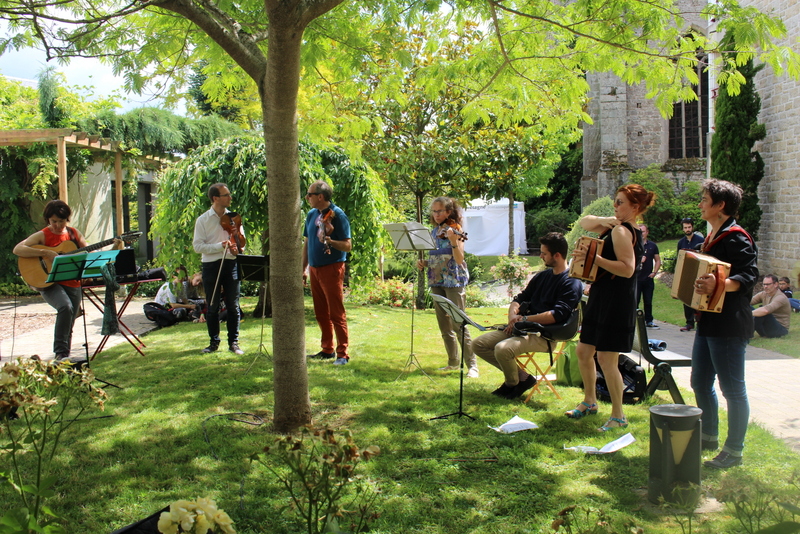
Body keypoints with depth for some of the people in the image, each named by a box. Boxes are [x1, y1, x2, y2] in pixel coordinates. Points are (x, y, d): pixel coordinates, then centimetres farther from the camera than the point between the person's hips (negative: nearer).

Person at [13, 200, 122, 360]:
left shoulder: (73, 233, 9)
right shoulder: (42, 235, -5)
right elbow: (17, 249, -18)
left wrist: (114, 250, -4)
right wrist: (45, 253, -26)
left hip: (72, 284, 5)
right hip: (49, 283, -5)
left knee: (69, 324, 7)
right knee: (66, 307, -31)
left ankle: (64, 358, 23)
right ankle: (60, 352, -26)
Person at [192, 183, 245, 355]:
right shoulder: (203, 220, 0)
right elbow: (197, 246, -7)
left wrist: (237, 248, -9)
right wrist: (220, 246, -19)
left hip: (231, 264, 2)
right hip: (211, 265, -2)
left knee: (233, 305, 3)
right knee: (212, 306, 6)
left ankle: (233, 342, 11)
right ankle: (214, 342, 18)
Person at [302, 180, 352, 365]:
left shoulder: (337, 215, -10)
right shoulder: (311, 214, 11)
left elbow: (347, 246, -14)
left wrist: (330, 241, -31)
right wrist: (304, 269, 14)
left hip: (331, 268, -7)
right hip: (314, 268, 7)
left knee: (336, 313, -5)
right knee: (321, 313, 13)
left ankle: (342, 353, 0)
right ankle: (327, 349, 23)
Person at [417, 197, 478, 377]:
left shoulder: (455, 230, -8)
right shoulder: (434, 232, 12)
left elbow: (459, 259, -18)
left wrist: (454, 240, -32)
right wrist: (424, 263, 0)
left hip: (454, 281, -7)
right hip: (436, 281, 7)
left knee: (458, 324, -10)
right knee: (444, 326, 11)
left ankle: (472, 365, -6)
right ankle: (453, 362, 23)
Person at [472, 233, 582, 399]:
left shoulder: (572, 282, -9)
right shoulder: (543, 276, 17)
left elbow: (557, 315, -20)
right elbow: (519, 299, 19)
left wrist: (524, 319, -16)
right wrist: (513, 317, -4)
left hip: (545, 335, -9)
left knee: (502, 349, -32)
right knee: (478, 344, -2)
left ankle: (513, 384, 0)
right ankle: (520, 376, 4)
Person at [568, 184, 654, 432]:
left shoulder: (621, 231, -15)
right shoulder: (615, 227, 13)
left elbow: (627, 269, -26)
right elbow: (584, 223, 21)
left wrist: (593, 258, -28)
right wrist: (603, 220, 3)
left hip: (616, 302, -10)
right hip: (601, 298, 10)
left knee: (606, 358, -5)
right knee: (583, 352, 16)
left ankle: (618, 416, 7)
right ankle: (589, 402, 31)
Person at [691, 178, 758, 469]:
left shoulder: (736, 238, -15)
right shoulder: (712, 237, 16)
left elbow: (748, 277, -26)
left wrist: (718, 284, -40)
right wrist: (696, 282, 16)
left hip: (729, 325, -11)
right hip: (708, 322, 11)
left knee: (732, 389, 0)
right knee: (700, 383, 18)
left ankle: (734, 450, 10)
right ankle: (709, 437, 34)